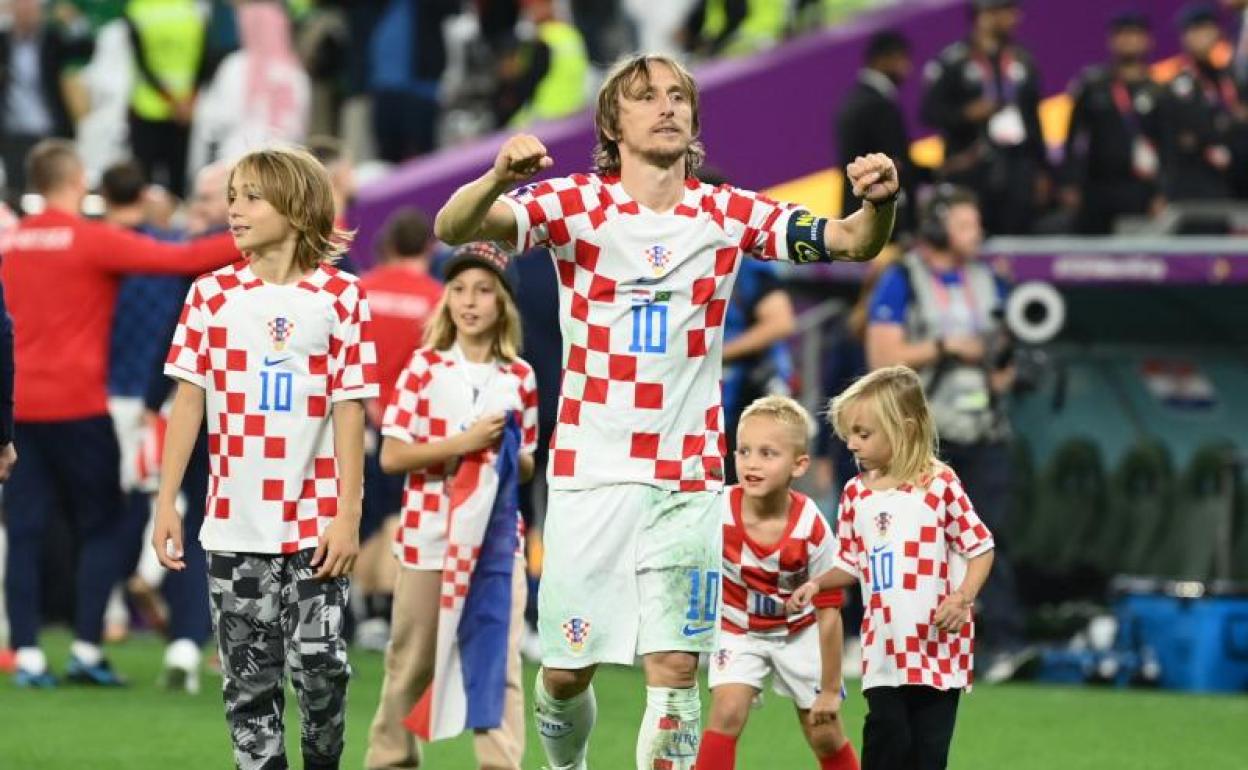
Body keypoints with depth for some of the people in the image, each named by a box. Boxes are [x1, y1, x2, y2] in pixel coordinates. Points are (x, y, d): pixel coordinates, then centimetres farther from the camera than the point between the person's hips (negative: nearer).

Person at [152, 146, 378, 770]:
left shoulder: (339, 296, -2)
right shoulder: (214, 294, 3)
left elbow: (349, 409, -2)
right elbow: (189, 399, 4)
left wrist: (348, 515, -6)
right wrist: (166, 503, 0)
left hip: (314, 523, -2)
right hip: (234, 524, 2)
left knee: (320, 664, -5)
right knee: (249, 675, 6)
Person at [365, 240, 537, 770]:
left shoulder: (519, 377, 6)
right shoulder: (424, 367, -1)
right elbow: (392, 456, -6)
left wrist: (512, 453, -9)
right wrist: (463, 443, -16)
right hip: (428, 537, -1)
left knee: (502, 662, -7)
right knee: (412, 663, 8)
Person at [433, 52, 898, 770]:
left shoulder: (727, 214, 2)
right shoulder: (576, 204, -4)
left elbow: (851, 242, -6)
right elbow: (452, 228, -18)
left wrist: (879, 204, -30)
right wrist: (499, 178, -41)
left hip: (687, 478, 1)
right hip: (589, 473, -1)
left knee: (675, 669, -8)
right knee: (566, 673, 5)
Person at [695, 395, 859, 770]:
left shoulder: (811, 529, -27)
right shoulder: (718, 513, -26)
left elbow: (829, 612, -19)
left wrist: (830, 690, -14)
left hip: (800, 633, 0)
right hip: (738, 631, 0)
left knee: (825, 734, 7)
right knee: (726, 713, -20)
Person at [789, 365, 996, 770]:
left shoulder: (940, 484, -7)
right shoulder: (856, 494, 7)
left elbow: (980, 548, -3)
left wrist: (963, 597, -17)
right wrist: (817, 584, -1)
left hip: (937, 641, -3)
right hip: (883, 645, 3)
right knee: (886, 736, -5)